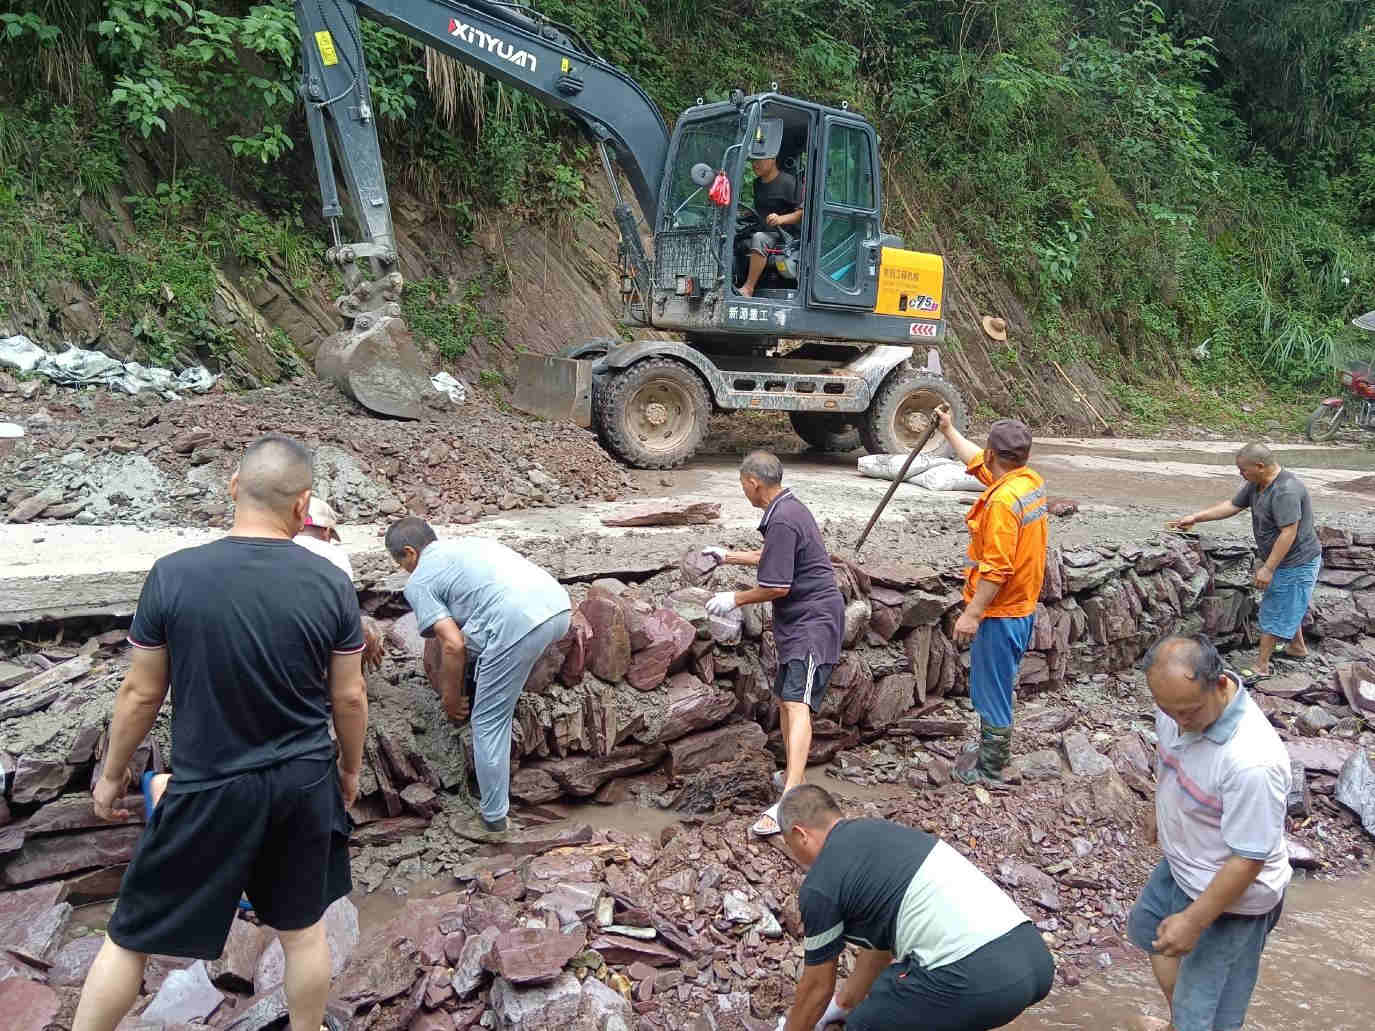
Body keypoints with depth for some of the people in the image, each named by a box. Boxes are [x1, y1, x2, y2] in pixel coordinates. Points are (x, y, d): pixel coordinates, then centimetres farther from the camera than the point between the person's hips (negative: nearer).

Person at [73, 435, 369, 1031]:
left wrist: (111, 774, 10)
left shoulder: (173, 575, -15)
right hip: (303, 785, 2)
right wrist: (351, 768, 15)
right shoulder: (332, 585, -12)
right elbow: (349, 698, -3)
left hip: (208, 792, -1)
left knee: (132, 934, 18)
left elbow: (141, 694, -7)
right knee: (302, 928, 20)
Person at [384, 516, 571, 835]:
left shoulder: (418, 582, 11)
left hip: (518, 625, -7)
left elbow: (453, 645, 1)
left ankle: (494, 817, 19)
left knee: (488, 723, 10)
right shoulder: (470, 542, 33)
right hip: (560, 605, 7)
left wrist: (451, 698, 16)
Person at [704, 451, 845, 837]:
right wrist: (729, 556, 41)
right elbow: (774, 558, 33)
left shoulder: (782, 521, -18)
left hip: (812, 621, -11)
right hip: (799, 622, 11)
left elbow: (777, 586, -19)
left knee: (797, 704, -21)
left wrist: (735, 599, -5)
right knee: (784, 698, 19)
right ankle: (795, 778, 32)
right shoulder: (790, 509, 15)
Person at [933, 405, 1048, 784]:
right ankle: (992, 747, 37)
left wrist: (972, 614, -21)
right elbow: (978, 463, 22)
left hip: (999, 613, -10)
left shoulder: (1003, 500, -25)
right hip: (1023, 607, 10)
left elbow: (997, 568, -27)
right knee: (998, 685, 22)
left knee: (991, 688, 3)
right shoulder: (1032, 481, 4)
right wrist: (949, 430, 31)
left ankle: (989, 768, 14)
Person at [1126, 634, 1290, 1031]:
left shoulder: (1252, 761, -40)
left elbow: (1248, 860, -29)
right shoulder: (1179, 703, -16)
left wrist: (1194, 922, -21)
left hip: (1231, 897, -9)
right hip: (1180, 865, 9)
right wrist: (1160, 814, 24)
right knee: (1146, 927, 32)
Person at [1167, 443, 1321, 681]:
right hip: (1284, 560, 10)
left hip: (1296, 562, -10)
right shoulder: (1256, 484, 1)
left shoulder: (1286, 491, -30)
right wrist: (1195, 518, 4)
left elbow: (1289, 532, -31)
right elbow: (1232, 506, 10)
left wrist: (1268, 568, -28)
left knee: (1275, 612, -1)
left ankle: (1261, 666, 8)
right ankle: (1297, 647, 47)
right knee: (1288, 607, 27)